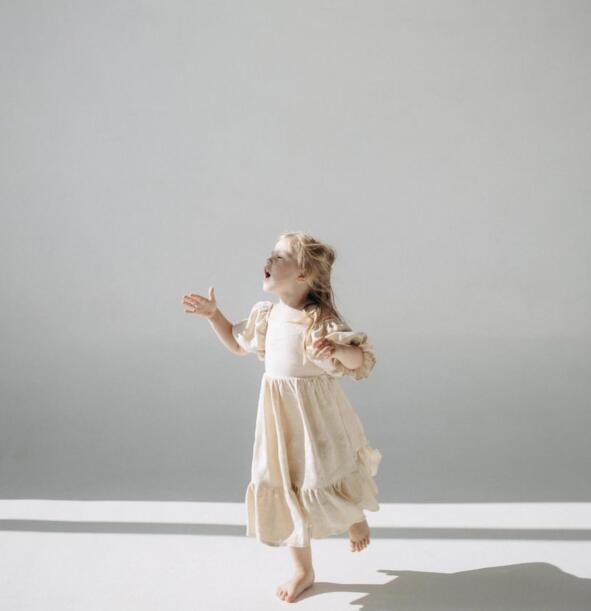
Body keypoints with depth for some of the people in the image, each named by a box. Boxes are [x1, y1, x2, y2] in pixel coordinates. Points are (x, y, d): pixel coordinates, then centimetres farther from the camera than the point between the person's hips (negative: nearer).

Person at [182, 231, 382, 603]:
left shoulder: (321, 320, -18)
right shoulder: (267, 315, 2)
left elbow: (361, 358, -26)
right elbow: (238, 343, 20)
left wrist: (336, 349, -45)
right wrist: (214, 315, 10)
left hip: (314, 418, -6)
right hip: (279, 419, 6)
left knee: (322, 485, 3)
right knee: (285, 491, 12)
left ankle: (356, 517, 41)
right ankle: (303, 570, 30)